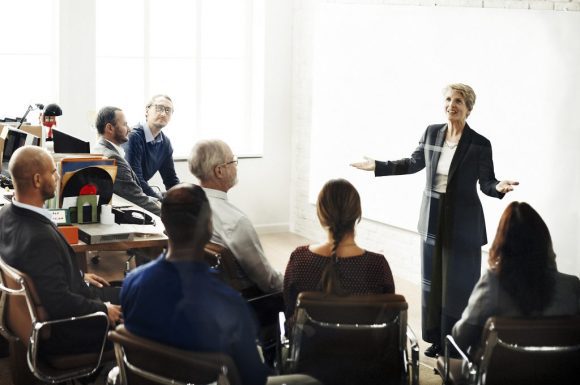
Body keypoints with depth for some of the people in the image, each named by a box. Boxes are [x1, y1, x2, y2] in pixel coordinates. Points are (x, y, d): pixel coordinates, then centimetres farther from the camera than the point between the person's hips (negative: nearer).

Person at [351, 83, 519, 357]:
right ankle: (436, 339, 24)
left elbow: (486, 183, -6)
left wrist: (499, 187, -28)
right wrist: (377, 166, 15)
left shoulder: (479, 145, -11)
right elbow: (414, 163, 15)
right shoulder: (432, 133, 1)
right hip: (433, 220, 5)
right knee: (433, 281, 12)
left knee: (458, 285, 1)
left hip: (462, 224, -5)